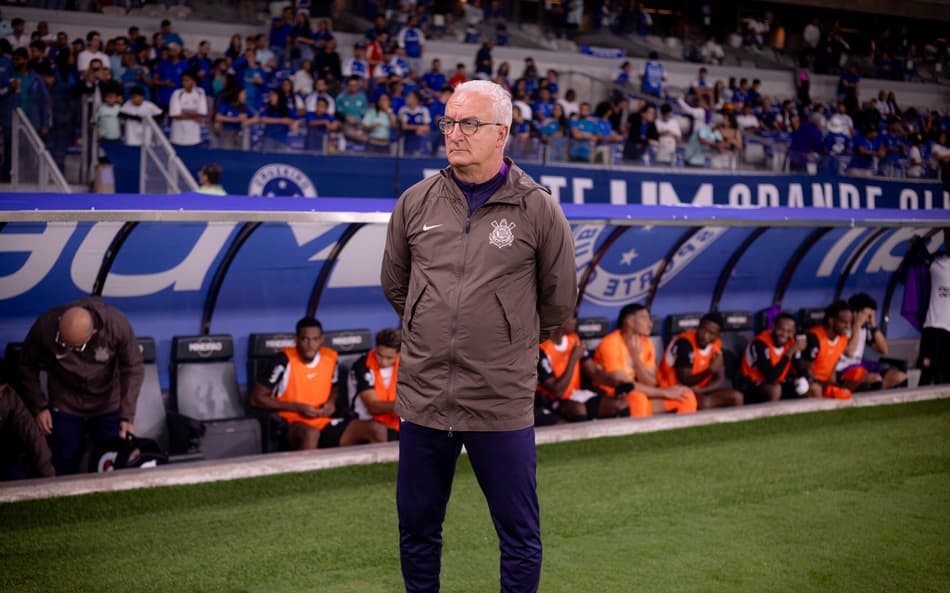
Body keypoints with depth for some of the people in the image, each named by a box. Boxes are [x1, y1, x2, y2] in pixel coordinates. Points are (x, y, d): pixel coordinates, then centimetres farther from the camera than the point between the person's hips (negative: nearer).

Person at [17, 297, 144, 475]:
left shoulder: (117, 324, -27)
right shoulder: (45, 326, -25)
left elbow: (133, 369, -17)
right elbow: (27, 366, -8)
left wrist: (127, 416, -23)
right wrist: (39, 407, -9)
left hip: (108, 407, 0)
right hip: (64, 407, 0)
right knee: (64, 469, 4)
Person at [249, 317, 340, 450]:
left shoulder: (330, 357, 0)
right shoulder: (284, 361, -15)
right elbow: (256, 399, -11)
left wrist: (331, 402, -3)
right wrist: (297, 407, -16)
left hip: (321, 420, 5)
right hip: (288, 422, -5)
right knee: (311, 434, -38)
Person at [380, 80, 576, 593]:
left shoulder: (538, 211, -5)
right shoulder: (416, 202, 3)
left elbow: (559, 304, 6)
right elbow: (394, 285, 17)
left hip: (502, 404, -3)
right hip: (422, 397, 3)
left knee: (520, 537, 8)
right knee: (416, 530, 15)